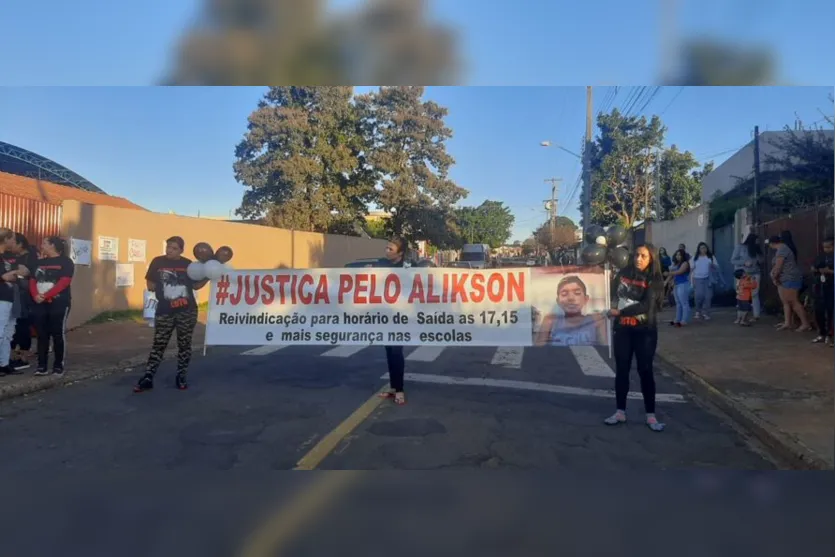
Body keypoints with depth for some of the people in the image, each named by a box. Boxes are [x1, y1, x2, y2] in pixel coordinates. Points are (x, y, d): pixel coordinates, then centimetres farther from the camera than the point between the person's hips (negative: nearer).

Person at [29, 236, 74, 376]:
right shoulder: (40, 262, 16)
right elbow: (32, 281, 9)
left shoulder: (65, 262, -3)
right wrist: (35, 295, -11)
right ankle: (42, 366, 9)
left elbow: (64, 283, -13)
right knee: (42, 335, 5)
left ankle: (58, 366, 5)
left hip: (59, 304, -5)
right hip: (39, 304, 6)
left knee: (58, 335, -2)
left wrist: (45, 296, -19)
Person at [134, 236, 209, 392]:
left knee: (184, 345, 7)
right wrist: (160, 286, -11)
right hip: (165, 312, -1)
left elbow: (195, 286, 10)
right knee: (158, 345, 0)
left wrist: (208, 277, -3)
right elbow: (150, 285, 6)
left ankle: (181, 377, 19)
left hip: (187, 311, 1)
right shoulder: (158, 262, 1)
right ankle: (147, 378, 5)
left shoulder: (188, 264, 3)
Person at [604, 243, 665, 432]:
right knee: (621, 370, 8)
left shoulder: (655, 280, -8)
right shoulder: (624, 273, 2)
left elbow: (646, 306, -18)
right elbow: (614, 293, 20)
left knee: (645, 371, 1)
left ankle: (651, 416, 9)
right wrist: (614, 306, 3)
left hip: (645, 331, -3)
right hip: (622, 330, 3)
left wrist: (619, 312, -16)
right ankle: (620, 412, 17)